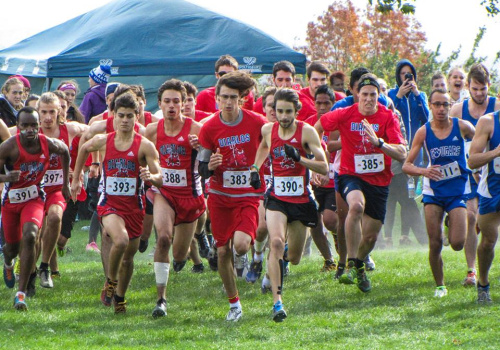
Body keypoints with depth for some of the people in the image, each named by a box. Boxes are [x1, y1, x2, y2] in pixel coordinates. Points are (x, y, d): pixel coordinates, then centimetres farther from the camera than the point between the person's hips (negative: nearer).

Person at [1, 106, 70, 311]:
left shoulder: (48, 144, -14)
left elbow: (65, 152, 10)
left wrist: (66, 183, 16)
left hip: (34, 199, 0)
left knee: (29, 237, -25)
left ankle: (21, 293, -21)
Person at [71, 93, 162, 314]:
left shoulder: (144, 146, -8)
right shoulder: (102, 142, -2)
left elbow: (160, 179, -11)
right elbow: (83, 149, 21)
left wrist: (151, 177, -34)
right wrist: (76, 179, 26)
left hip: (134, 206, 1)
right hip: (109, 204, -1)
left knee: (128, 256, 10)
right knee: (121, 241, -28)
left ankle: (119, 298, 32)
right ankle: (110, 282, -4)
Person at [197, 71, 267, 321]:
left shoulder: (257, 123, -7)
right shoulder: (209, 128, -4)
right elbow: (202, 168, 2)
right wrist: (210, 167, -19)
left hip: (248, 195, -2)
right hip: (219, 195, 2)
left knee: (241, 244, -24)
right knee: (222, 251, 3)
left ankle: (246, 254, 14)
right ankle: (234, 304, 18)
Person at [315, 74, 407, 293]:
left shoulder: (388, 117, -7)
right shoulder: (344, 115, -7)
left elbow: (402, 154, -15)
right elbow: (317, 127, 12)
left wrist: (378, 142, -31)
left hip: (379, 181, 2)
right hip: (351, 176, -2)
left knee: (370, 236, 6)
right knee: (357, 205, -36)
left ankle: (359, 263, 42)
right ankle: (351, 265, -30)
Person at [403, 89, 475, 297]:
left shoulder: (461, 127, -6)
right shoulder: (423, 132, -5)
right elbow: (406, 166, -5)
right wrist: (423, 171, -24)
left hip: (458, 191, -1)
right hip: (433, 191, 1)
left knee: (457, 244, -11)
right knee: (435, 244, -5)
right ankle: (440, 286, 14)